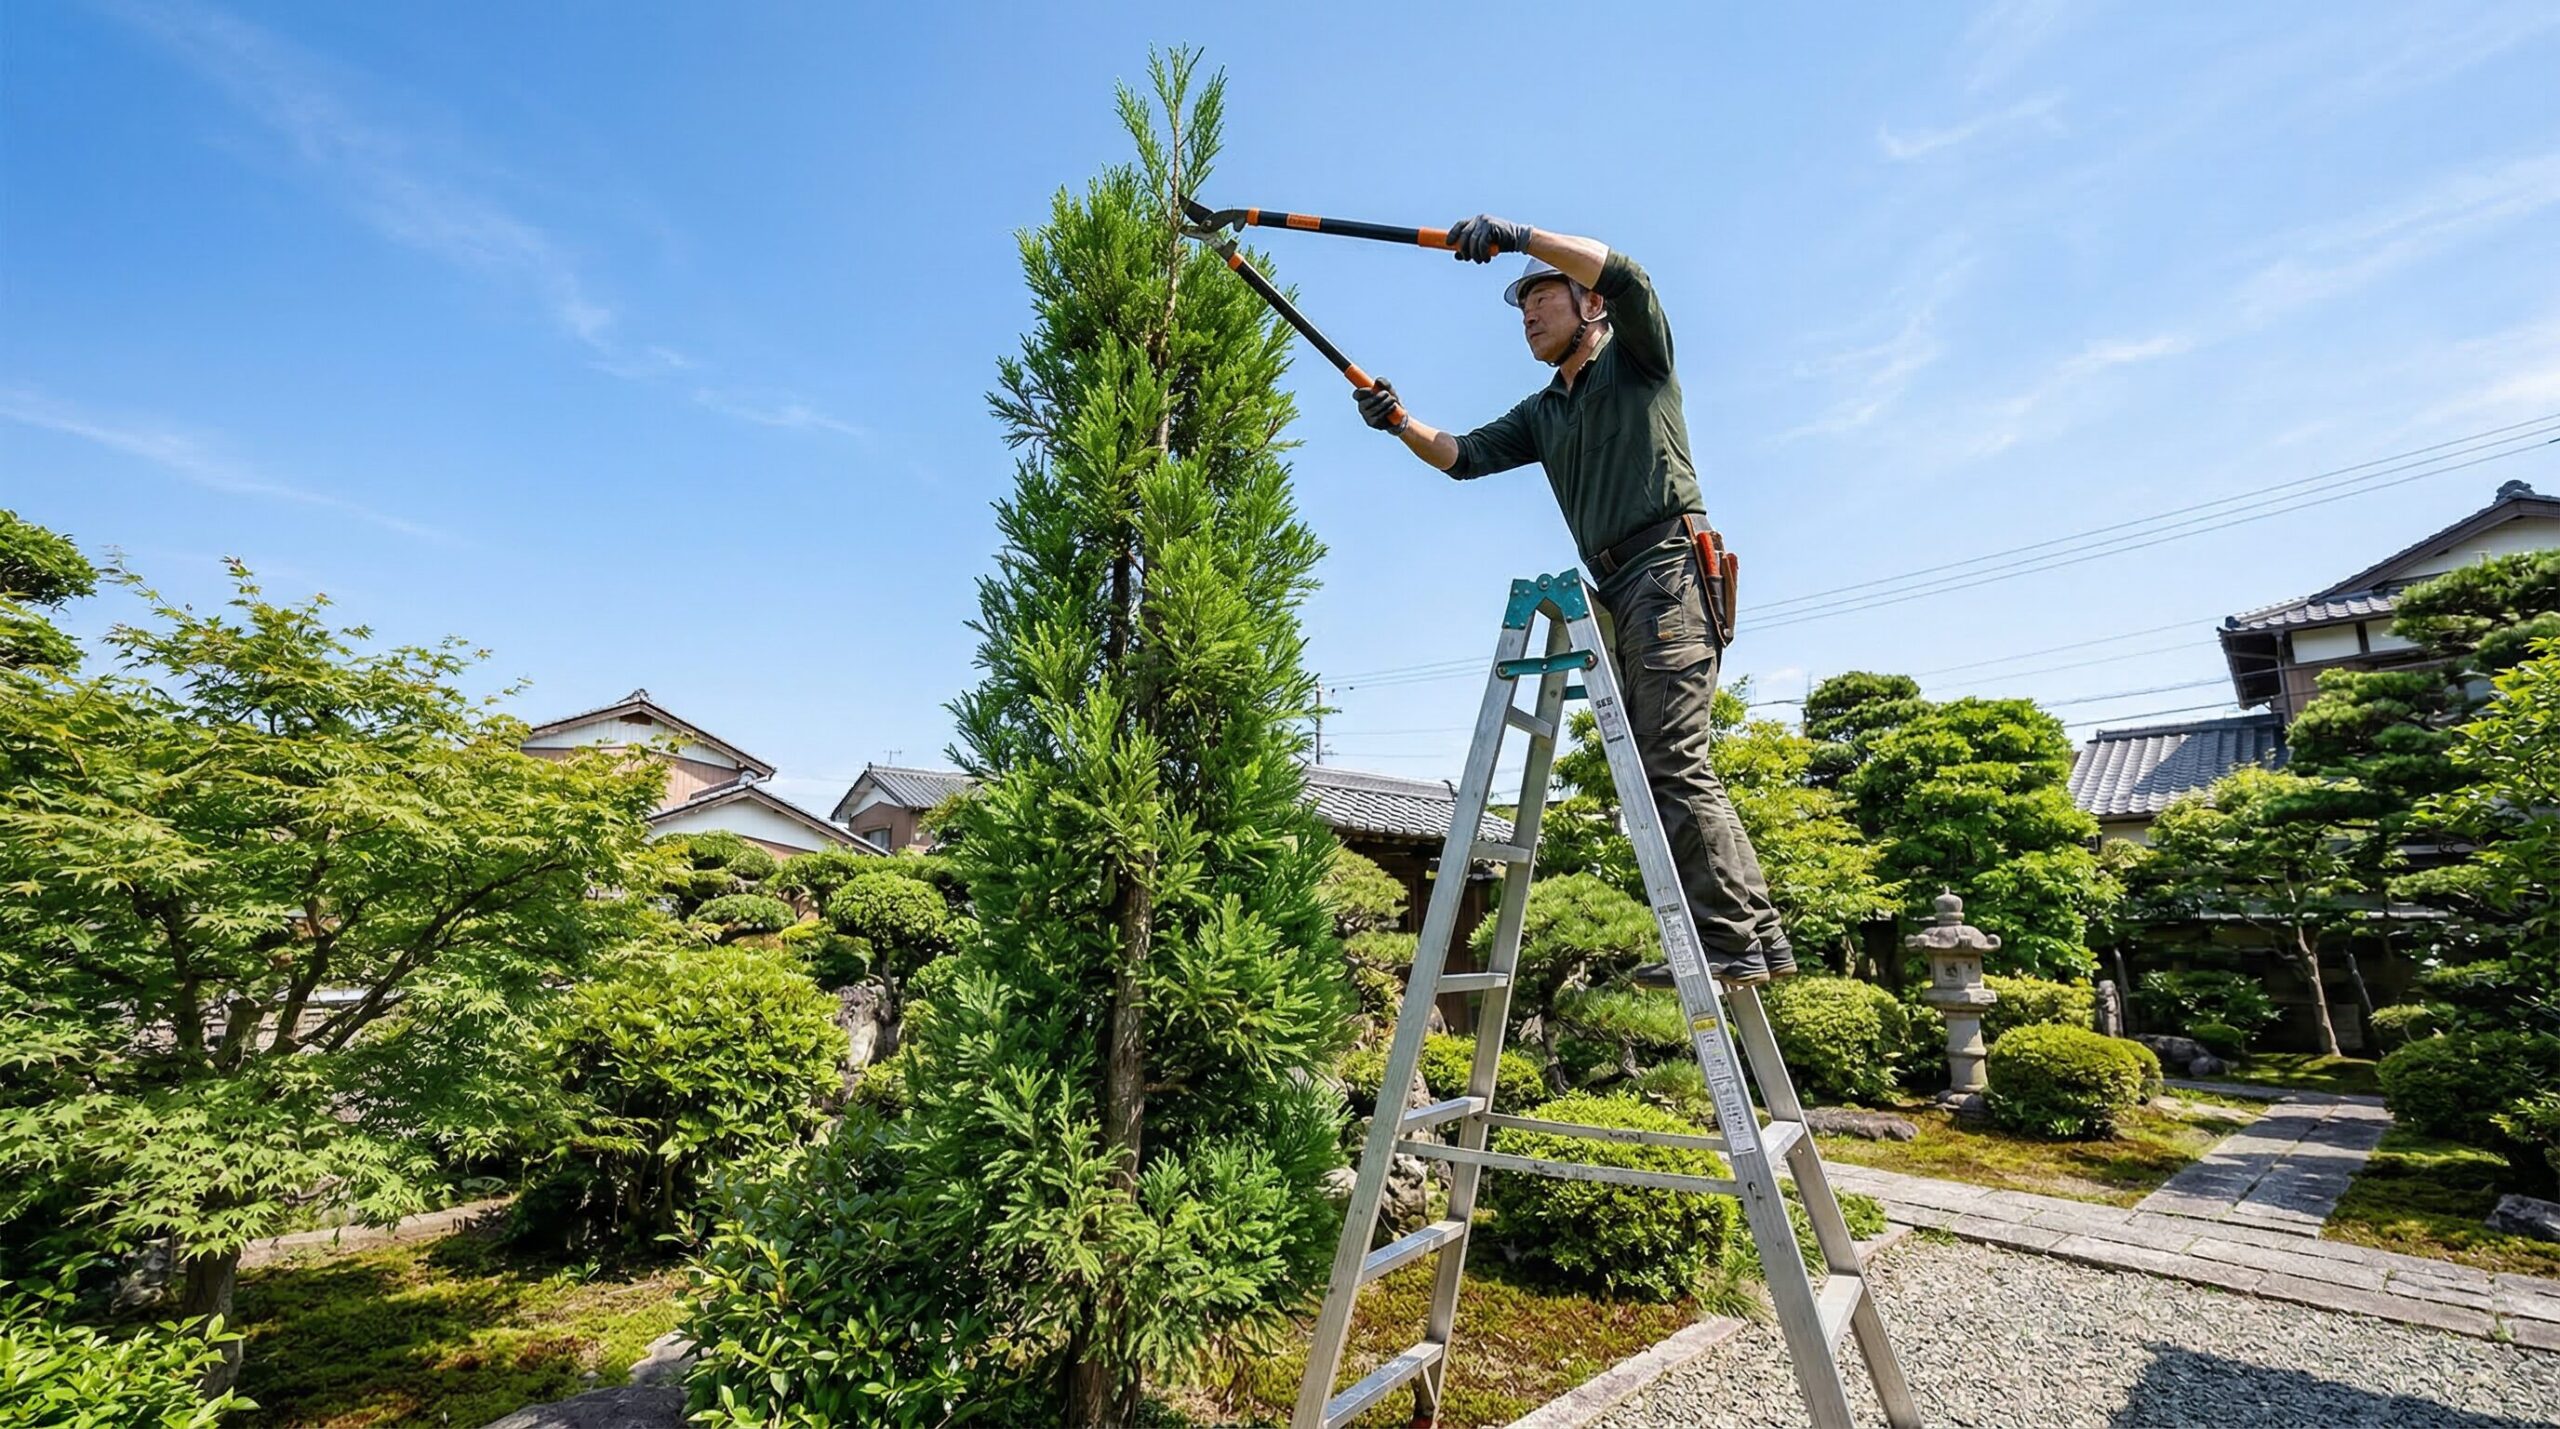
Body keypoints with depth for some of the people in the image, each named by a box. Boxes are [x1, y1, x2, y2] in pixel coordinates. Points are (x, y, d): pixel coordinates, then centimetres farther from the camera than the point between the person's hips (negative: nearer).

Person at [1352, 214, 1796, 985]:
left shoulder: (1635, 358, 10)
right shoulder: (1541, 413, 27)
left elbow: (1624, 274, -9)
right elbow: (1465, 456, 17)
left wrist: (1517, 236, -12)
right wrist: (1403, 423, 2)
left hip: (1667, 566, -7)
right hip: (1620, 593, 8)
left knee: (1673, 762, -17)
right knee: (1660, 768, 4)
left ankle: (1731, 941, -11)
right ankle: (1757, 938, 10)